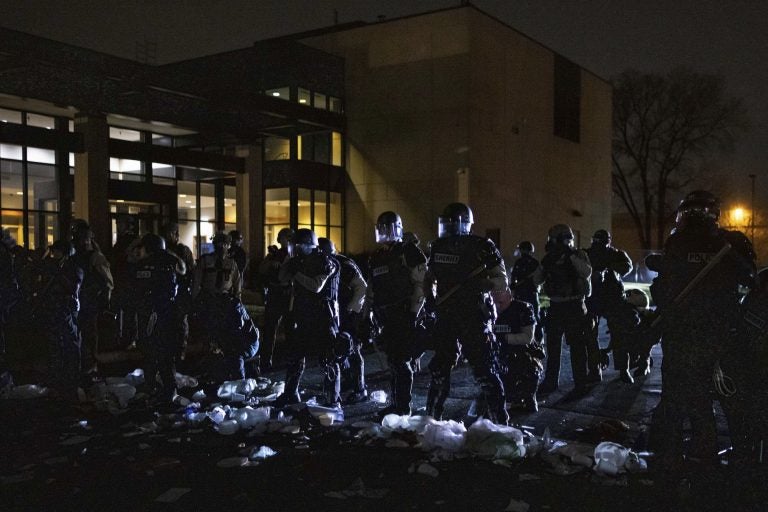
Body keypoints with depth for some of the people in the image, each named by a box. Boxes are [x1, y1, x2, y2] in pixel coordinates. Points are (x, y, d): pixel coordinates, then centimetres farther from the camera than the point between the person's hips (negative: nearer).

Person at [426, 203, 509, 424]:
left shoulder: (483, 247, -7)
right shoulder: (438, 247, 9)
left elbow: (502, 283, -5)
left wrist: (479, 283, -17)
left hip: (476, 317, -5)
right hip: (446, 316, 6)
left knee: (485, 371, -5)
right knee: (439, 369, 13)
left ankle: (500, 422, 4)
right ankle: (432, 417, 26)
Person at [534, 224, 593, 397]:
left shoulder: (578, 255, -3)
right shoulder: (551, 257, 9)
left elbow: (587, 272, -22)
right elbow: (537, 280, 4)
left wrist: (571, 255, -23)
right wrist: (545, 264, -12)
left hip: (574, 306, -6)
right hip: (555, 306, 6)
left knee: (577, 346, -4)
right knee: (552, 345, 14)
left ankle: (580, 385, 2)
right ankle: (551, 381, 26)